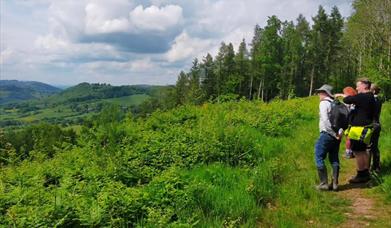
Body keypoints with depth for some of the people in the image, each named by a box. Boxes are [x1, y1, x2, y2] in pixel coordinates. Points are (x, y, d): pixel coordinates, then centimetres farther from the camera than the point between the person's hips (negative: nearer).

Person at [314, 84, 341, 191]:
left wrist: (333, 133, -15)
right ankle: (335, 183, 16)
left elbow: (325, 120, -19)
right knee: (334, 159, 12)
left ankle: (324, 184, -1)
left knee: (319, 158, -1)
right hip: (336, 135, 8)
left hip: (327, 134, -8)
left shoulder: (324, 103, -8)